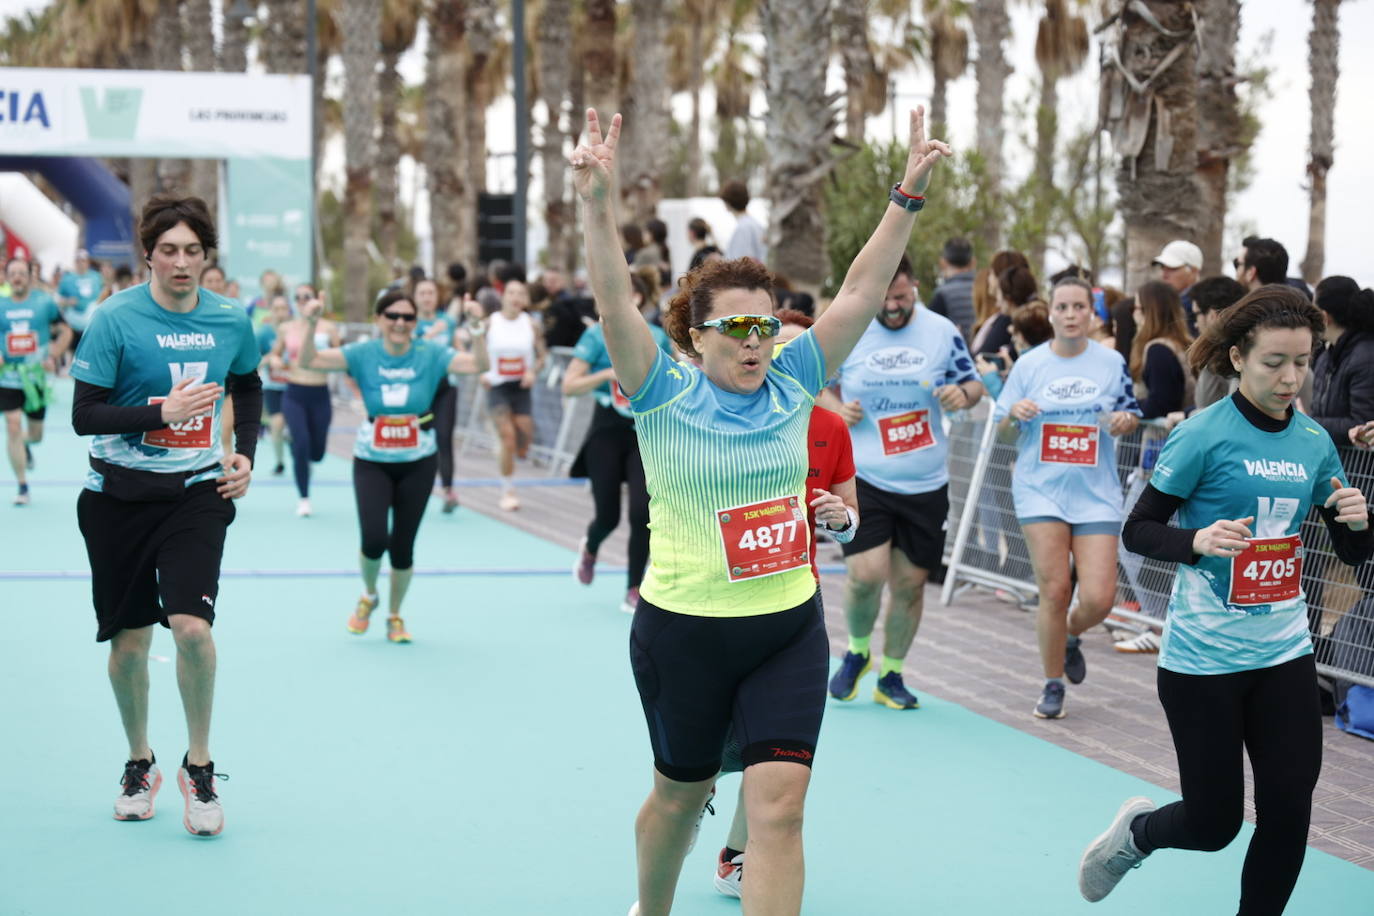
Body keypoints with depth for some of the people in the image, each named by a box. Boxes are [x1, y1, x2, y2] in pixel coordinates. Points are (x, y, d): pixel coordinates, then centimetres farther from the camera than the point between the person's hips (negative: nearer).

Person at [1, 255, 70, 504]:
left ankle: (25, 443, 50)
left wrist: (53, 357, -9)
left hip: (36, 378, 1)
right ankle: (22, 487, -2)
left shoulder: (45, 302, 0)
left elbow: (65, 332, 6)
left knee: (36, 434, 10)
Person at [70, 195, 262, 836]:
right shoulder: (115, 319, -10)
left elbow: (248, 387, 21)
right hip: (120, 494, -1)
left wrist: (245, 455, 9)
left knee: (191, 625, -16)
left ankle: (199, 766, 2)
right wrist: (161, 412, -22)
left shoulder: (231, 322, 1)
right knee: (129, 641, 7)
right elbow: (84, 415, -11)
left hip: (197, 491, 1)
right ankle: (138, 765, 29)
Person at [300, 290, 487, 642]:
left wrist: (476, 329, -37)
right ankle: (368, 596, 20)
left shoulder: (431, 354, -8)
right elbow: (310, 361, -17)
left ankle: (395, 616, 29)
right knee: (374, 540, -14)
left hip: (418, 464, 1)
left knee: (402, 545, 5)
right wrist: (311, 325, -34)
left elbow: (477, 364, -21)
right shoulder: (363, 354, -8)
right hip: (372, 463, -1)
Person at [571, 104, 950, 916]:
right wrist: (598, 203, -34)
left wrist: (910, 193, -7)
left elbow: (863, 289, -1)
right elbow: (615, 301, -21)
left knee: (779, 802, -8)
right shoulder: (666, 396, -8)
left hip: (789, 631, 2)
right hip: (684, 634, -2)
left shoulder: (793, 386, 1)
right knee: (682, 793, 16)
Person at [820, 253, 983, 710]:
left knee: (910, 582, 6)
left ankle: (891, 676, 25)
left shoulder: (942, 331, 1)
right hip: (863, 478, -2)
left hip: (926, 484, 2)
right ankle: (857, 652, 15)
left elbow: (973, 384, 10)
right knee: (865, 573, -15)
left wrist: (963, 393, -14)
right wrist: (836, 408, -10)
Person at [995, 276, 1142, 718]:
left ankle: (1070, 637, 29)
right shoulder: (1028, 365, 3)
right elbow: (1004, 433, 9)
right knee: (1054, 590, -7)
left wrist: (1124, 421, -9)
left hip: (1096, 493, 1)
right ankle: (1053, 686, 10)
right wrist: (1015, 413, -13)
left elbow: (1131, 414, 14)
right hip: (1041, 489, -1)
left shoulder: (1112, 363, 4)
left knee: (1099, 599, -7)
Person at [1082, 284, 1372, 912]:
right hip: (1202, 656, -4)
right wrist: (1197, 541, -28)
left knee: (1289, 813, -2)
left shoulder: (1314, 443, 4)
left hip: (1283, 652, 5)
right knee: (1213, 824, 3)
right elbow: (1138, 531, -8)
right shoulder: (1204, 435, -12)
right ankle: (1136, 831, 36)